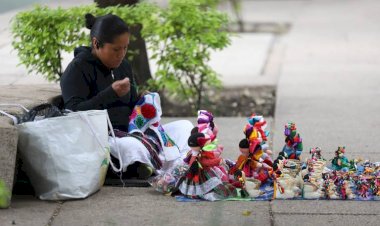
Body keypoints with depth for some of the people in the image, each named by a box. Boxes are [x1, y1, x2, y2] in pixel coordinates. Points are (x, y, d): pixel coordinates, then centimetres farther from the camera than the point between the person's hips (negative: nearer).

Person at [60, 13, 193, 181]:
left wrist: (144, 103, 1)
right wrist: (111, 93, -23)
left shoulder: (123, 66, 15)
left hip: (128, 133, 9)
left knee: (183, 127, -1)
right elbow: (74, 113, -18)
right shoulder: (78, 69, -8)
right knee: (132, 147, -40)